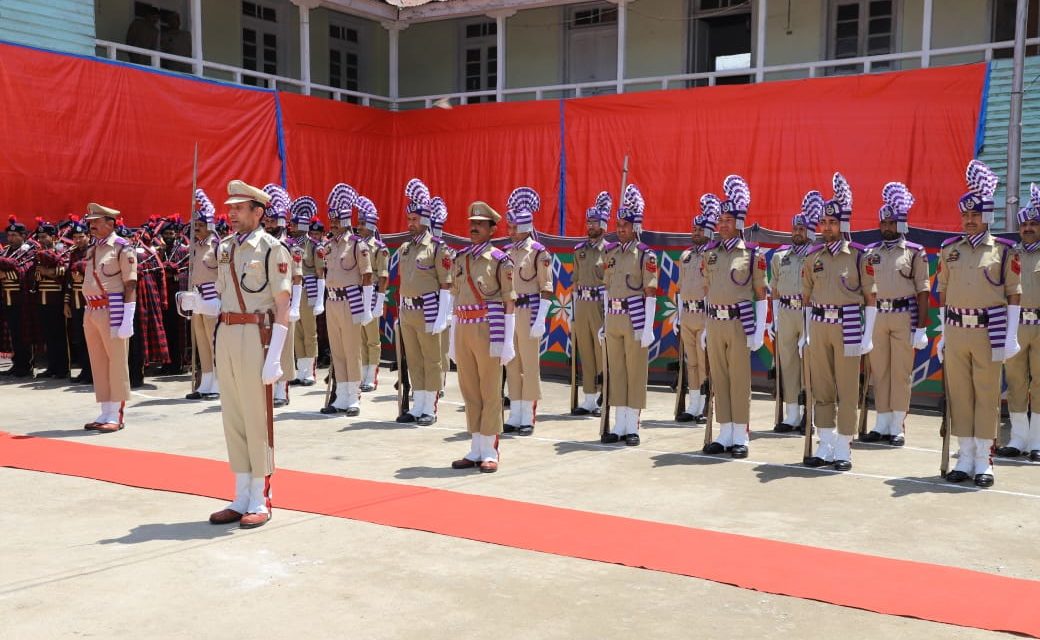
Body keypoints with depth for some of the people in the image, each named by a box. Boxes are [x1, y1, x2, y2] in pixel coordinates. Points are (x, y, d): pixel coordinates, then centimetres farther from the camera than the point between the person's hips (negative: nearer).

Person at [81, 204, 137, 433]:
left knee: (117, 362, -3)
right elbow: (89, 282, 20)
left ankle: (116, 416, 2)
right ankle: (105, 413, 18)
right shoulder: (92, 250, 16)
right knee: (98, 362, 10)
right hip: (92, 311, 8)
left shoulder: (122, 247, -7)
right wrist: (88, 313, 16)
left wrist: (127, 318, -18)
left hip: (113, 309, -8)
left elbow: (130, 284, -12)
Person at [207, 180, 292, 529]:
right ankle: (241, 498, 20)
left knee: (257, 419, -1)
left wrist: (274, 356, -16)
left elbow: (283, 306, -10)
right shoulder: (224, 248, 13)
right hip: (226, 334, 7)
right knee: (232, 418, 10)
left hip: (255, 335, -7)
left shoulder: (272, 248, -7)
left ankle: (261, 501, 9)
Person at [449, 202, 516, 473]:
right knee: (469, 391, 10)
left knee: (490, 392, 0)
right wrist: (453, 339, 14)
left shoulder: (499, 259, -3)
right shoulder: (460, 258, 13)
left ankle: (490, 453, 8)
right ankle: (476, 450, 19)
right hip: (463, 329, 6)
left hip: (489, 329, -6)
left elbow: (509, 302, -5)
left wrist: (507, 341, -10)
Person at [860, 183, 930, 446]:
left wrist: (921, 328, -7)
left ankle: (897, 427, 6)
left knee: (901, 372, 0)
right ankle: (882, 425, 14)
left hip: (904, 317, -3)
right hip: (876, 316, 3)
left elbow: (922, 291, -2)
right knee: (879, 372, 6)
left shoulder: (914, 252, 1)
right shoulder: (871, 252, 10)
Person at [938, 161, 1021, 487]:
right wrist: (943, 334, 11)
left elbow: (1014, 295, 0)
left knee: (987, 396, 2)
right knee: (959, 395, 6)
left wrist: (1011, 337, -6)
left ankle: (984, 461, 9)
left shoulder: (1004, 250, 1)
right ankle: (965, 458, 15)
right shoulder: (949, 250, 10)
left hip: (988, 331, -3)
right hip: (955, 330, 3)